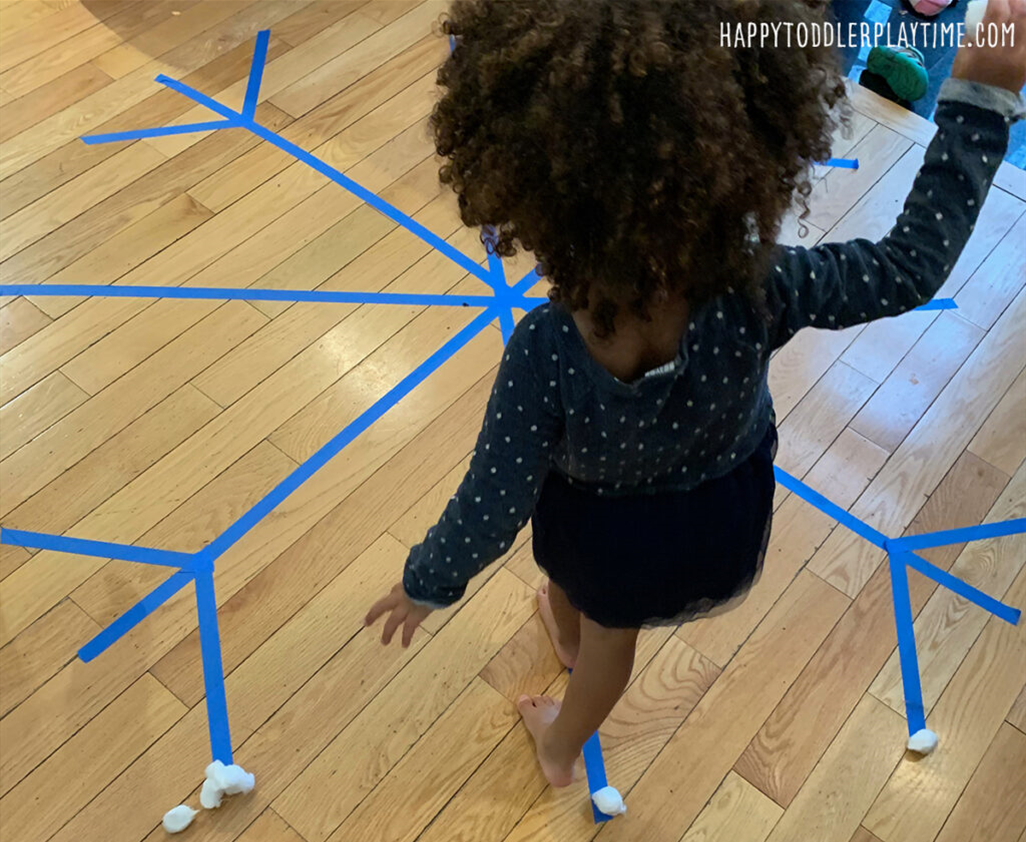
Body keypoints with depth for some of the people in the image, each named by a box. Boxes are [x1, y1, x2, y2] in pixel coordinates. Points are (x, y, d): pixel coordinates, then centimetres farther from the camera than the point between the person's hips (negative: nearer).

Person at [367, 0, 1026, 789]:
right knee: (613, 629, 35)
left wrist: (427, 583, -8)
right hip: (723, 529, 3)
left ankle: (572, 634, 74)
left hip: (600, 535, -3)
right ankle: (562, 747, 66)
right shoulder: (753, 298, -37)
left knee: (584, 589, 37)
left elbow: (491, 508, -28)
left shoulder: (545, 352, -40)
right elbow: (910, 266, -23)